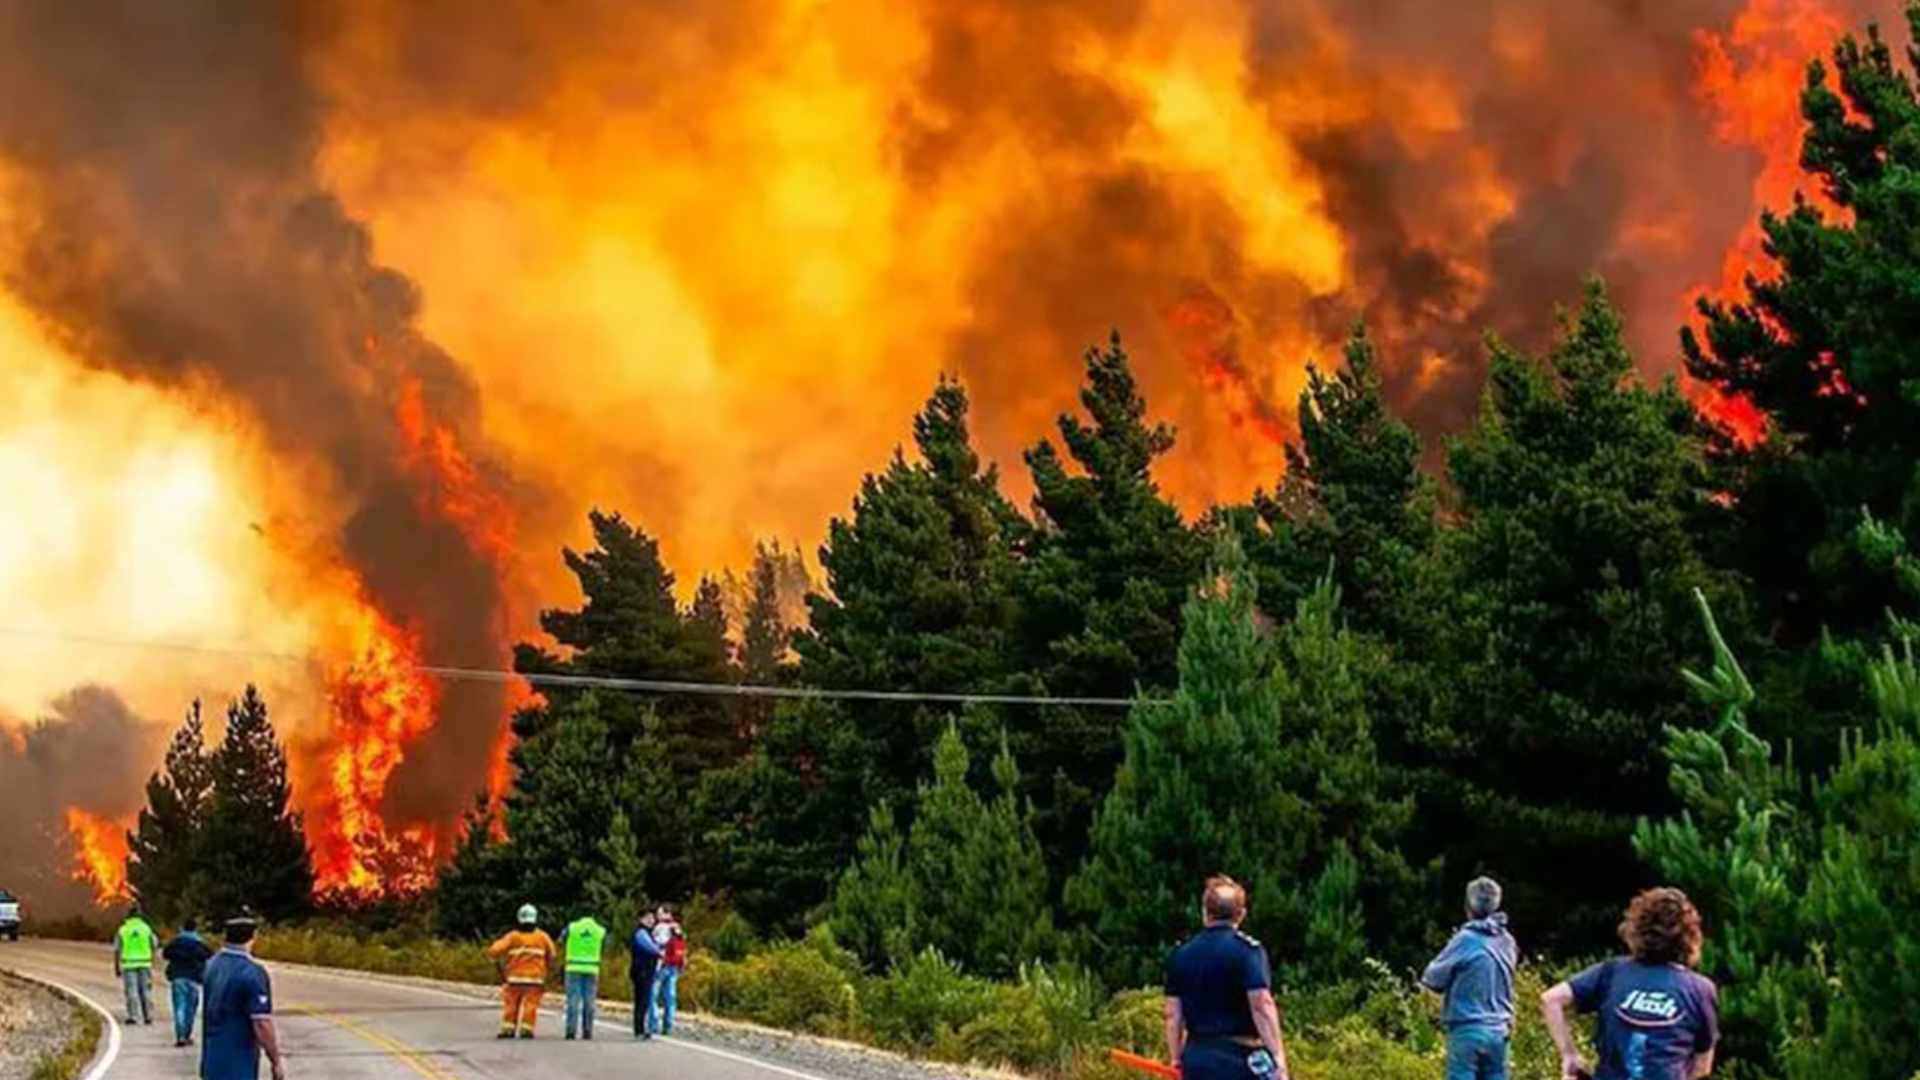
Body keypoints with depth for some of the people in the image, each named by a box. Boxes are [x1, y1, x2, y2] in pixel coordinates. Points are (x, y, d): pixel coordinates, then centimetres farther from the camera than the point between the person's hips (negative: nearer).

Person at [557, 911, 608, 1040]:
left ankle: (571, 1029, -7)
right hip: (592, 969, 1)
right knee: (589, 1002, 5)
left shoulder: (571, 927, 3)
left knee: (573, 1000, 0)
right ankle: (587, 1031, 3)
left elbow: (561, 942, 13)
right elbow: (604, 948, 10)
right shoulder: (601, 931, 4)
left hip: (574, 968, -1)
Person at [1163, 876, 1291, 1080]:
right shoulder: (1247, 950, -6)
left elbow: (1173, 1015, 9)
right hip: (1239, 1058, -5)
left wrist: (1176, 1059, 17)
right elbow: (1261, 1005, -16)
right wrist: (1278, 1058, -16)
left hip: (1196, 1059, 5)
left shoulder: (1181, 955, 9)